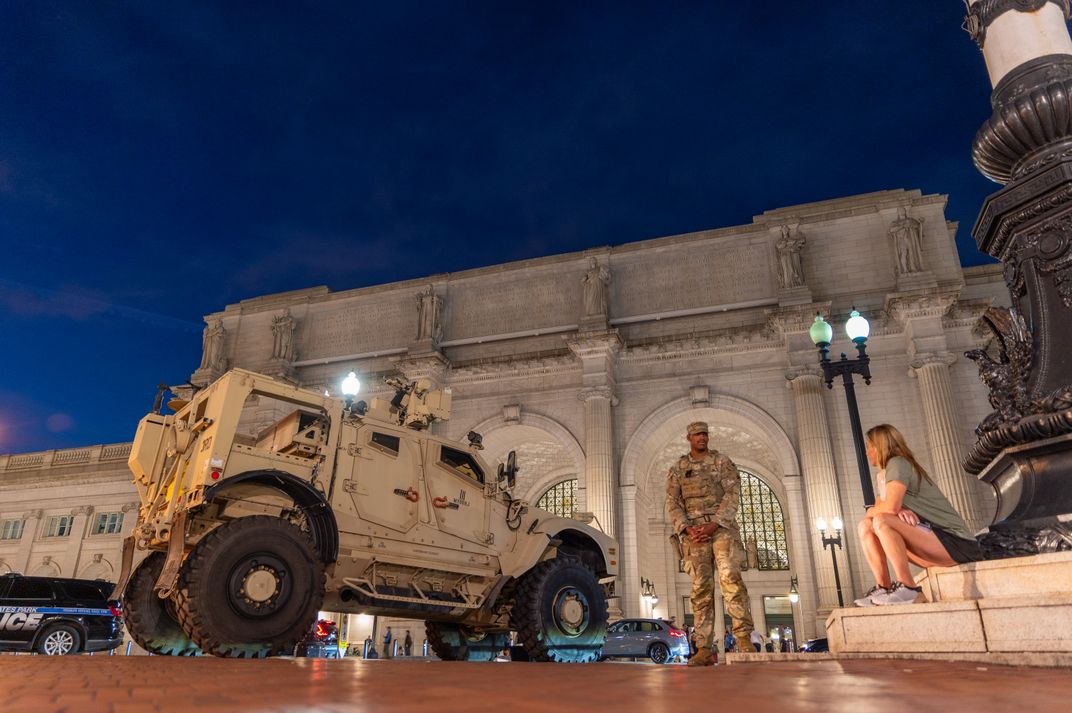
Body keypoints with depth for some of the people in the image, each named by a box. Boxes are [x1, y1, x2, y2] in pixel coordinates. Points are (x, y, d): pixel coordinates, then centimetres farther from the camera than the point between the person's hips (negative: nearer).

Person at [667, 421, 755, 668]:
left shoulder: (722, 462, 10)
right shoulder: (677, 469, 14)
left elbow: (733, 495, -1)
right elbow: (672, 504, 8)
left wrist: (714, 524, -13)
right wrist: (687, 529, -9)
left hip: (722, 526, -1)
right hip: (694, 531, 2)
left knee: (730, 577, -19)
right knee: (701, 588, -2)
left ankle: (743, 638, -17)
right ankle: (704, 649, -3)